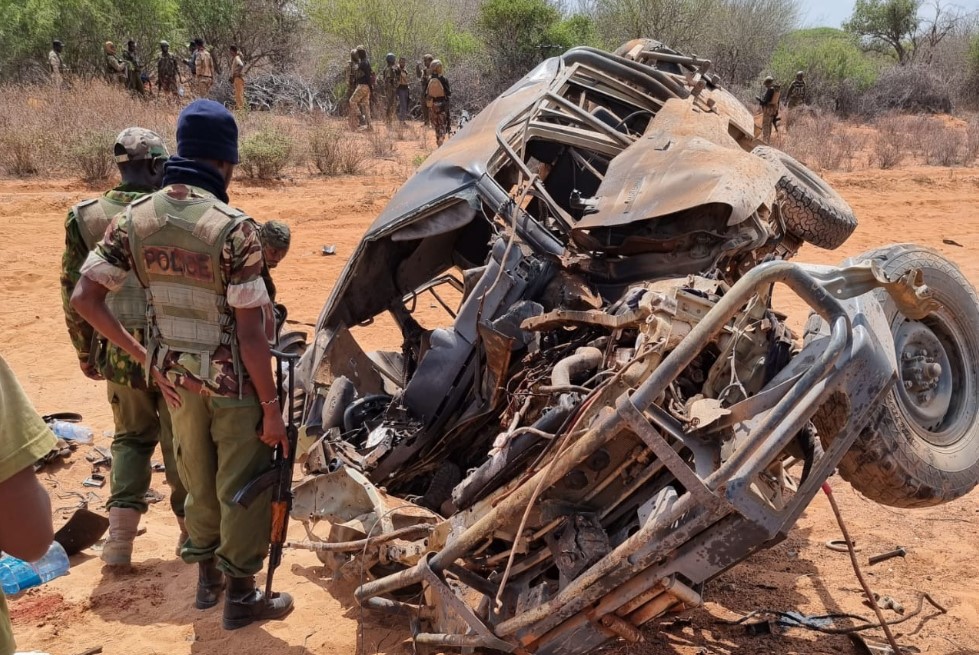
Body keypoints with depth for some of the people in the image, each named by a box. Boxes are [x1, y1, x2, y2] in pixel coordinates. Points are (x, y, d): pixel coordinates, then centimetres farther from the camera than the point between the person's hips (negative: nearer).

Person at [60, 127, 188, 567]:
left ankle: (120, 536, 12)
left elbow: (73, 296, 4)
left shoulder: (83, 219, -2)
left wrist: (87, 353, 15)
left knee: (131, 437, 20)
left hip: (120, 353, 3)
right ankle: (192, 529, 24)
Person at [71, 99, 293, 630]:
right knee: (243, 485, 11)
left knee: (197, 477, 24)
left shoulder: (133, 219, -7)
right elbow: (251, 332, -22)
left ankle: (207, 574, 41)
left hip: (176, 376, 6)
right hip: (235, 382, -5)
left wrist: (142, 355, 2)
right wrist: (272, 407, -14)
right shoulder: (233, 228, -24)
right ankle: (240, 596, 24)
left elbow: (84, 298, -6)